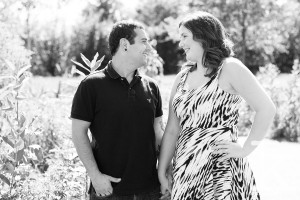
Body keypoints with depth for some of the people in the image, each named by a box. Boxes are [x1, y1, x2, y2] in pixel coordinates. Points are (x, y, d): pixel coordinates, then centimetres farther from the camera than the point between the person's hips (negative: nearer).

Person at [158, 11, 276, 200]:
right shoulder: (182, 77, 12)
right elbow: (172, 130, 12)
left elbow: (267, 108, -11)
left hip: (220, 171, -5)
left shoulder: (229, 68, -5)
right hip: (186, 173, 6)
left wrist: (245, 149, -10)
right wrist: (161, 172, 9)